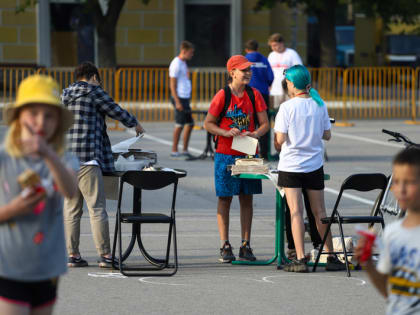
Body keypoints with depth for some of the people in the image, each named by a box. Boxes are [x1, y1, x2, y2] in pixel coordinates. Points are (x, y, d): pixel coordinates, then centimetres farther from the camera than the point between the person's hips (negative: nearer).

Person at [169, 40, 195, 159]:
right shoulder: (176, 64, -12)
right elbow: (172, 85, -15)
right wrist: (177, 102, -20)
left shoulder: (183, 63, 17)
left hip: (185, 98, 9)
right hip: (179, 98, -9)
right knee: (180, 125, -6)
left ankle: (185, 150, 13)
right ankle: (174, 151, -1)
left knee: (189, 124, 8)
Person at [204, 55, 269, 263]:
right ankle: (225, 246, 4)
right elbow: (208, 124, -2)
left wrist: (255, 134, -15)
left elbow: (264, 124, 6)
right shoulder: (222, 96, -6)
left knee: (246, 198, 5)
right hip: (226, 155, -3)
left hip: (248, 154, 3)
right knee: (225, 198, 0)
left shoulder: (254, 95, 3)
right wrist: (226, 133, -18)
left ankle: (245, 246, 11)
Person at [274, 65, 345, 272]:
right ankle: (331, 257, 17)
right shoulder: (319, 105, 2)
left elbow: (280, 139, -12)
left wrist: (277, 147, 9)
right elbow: (327, 135, 8)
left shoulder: (287, 107, -11)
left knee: (296, 212, -3)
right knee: (319, 212, 12)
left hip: (291, 166, -4)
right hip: (314, 165, 4)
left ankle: (300, 259, -9)